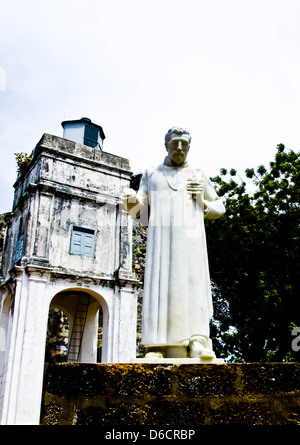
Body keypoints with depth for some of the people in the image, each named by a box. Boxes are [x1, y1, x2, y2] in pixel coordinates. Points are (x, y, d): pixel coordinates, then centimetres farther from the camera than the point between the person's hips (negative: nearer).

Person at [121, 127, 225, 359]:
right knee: (160, 286, -11)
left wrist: (202, 205, 3)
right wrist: (131, 200, -13)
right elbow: (138, 209, 11)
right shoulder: (151, 174, 21)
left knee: (193, 286, -11)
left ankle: (198, 344, -12)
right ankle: (159, 347, -12)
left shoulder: (199, 175, 22)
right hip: (161, 237, 0)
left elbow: (220, 208, 25)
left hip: (190, 237, 1)